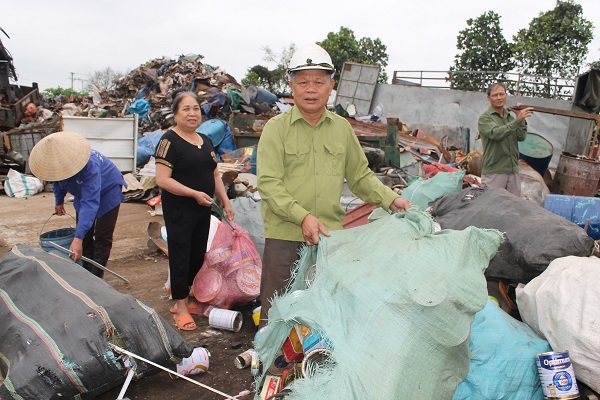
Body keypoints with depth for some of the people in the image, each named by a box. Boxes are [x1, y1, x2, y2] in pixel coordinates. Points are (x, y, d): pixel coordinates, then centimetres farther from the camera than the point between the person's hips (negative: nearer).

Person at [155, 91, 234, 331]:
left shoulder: (205, 141, 13)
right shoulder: (169, 141, -11)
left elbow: (214, 175, 19)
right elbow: (162, 180, -18)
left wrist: (225, 202, 11)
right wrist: (194, 193, -21)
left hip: (203, 210, 8)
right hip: (179, 211, -7)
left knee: (197, 257, 15)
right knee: (180, 258, 2)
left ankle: (182, 300, 33)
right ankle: (181, 310, 15)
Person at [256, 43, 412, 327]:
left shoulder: (342, 128, 11)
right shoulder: (277, 128, -2)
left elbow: (361, 176, 18)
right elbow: (269, 184, -11)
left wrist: (391, 200, 4)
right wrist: (302, 216, -22)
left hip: (332, 234, 4)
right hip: (284, 236, -3)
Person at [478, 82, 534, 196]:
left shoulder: (510, 117, 17)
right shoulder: (485, 118, -2)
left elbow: (521, 137, 4)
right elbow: (496, 133, -21)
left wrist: (521, 119, -4)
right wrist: (518, 120, -27)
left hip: (513, 171, 6)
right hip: (493, 172, -6)